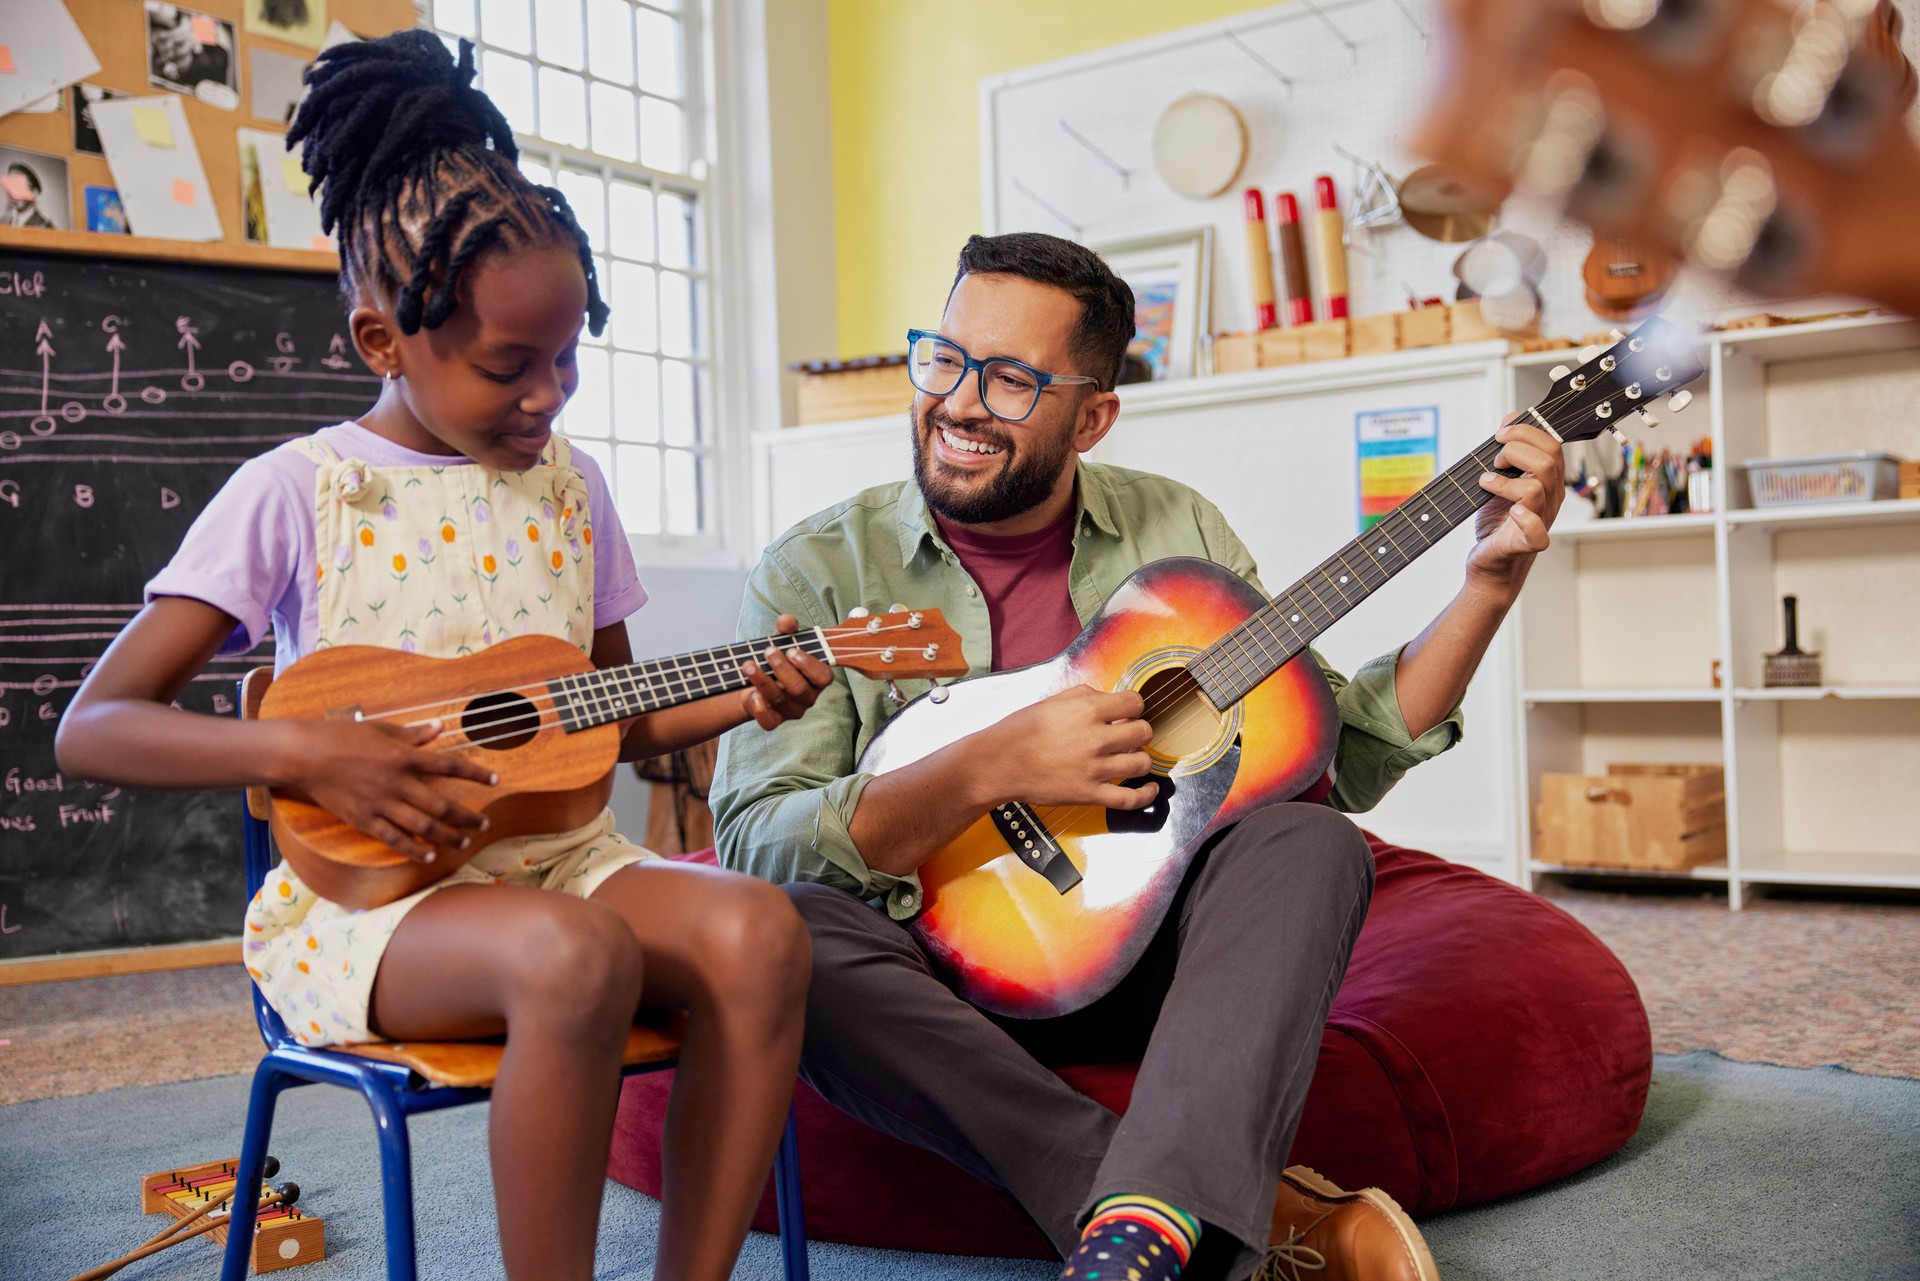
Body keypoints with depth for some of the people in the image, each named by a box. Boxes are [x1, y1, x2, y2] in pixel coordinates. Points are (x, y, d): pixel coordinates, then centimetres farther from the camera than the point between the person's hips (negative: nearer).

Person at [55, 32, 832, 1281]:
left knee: (758, 930, -26)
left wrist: (741, 698, -2)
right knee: (573, 957, -36)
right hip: (362, 887, -4)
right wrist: (301, 751, -22)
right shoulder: (298, 491, -4)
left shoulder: (568, 482, 10)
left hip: (559, 857, 5)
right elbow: (93, 724, -7)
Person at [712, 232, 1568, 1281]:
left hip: (1152, 959, 2)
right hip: (940, 983, -1)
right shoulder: (819, 570, -4)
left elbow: (1341, 757, 4)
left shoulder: (1176, 532, 4)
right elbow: (751, 846, -13)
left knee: (1310, 845, -24)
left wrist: (1490, 582, -6)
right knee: (783, 931, -32)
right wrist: (989, 768, -24)